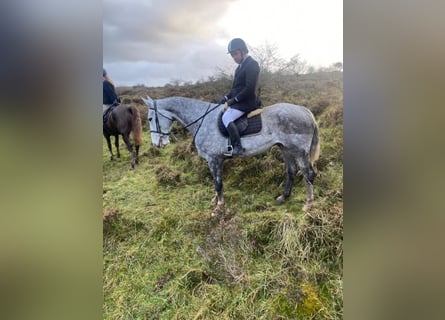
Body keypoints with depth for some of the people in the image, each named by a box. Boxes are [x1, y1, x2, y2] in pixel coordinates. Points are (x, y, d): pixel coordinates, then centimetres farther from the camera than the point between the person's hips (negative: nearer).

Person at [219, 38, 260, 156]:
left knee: (227, 118, -20)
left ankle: (238, 147, -16)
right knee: (222, 111, 15)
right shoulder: (241, 65, 14)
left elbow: (249, 88, -22)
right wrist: (227, 97, 8)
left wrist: (234, 99, -18)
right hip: (239, 100, 10)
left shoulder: (252, 64, -16)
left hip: (246, 101, -10)